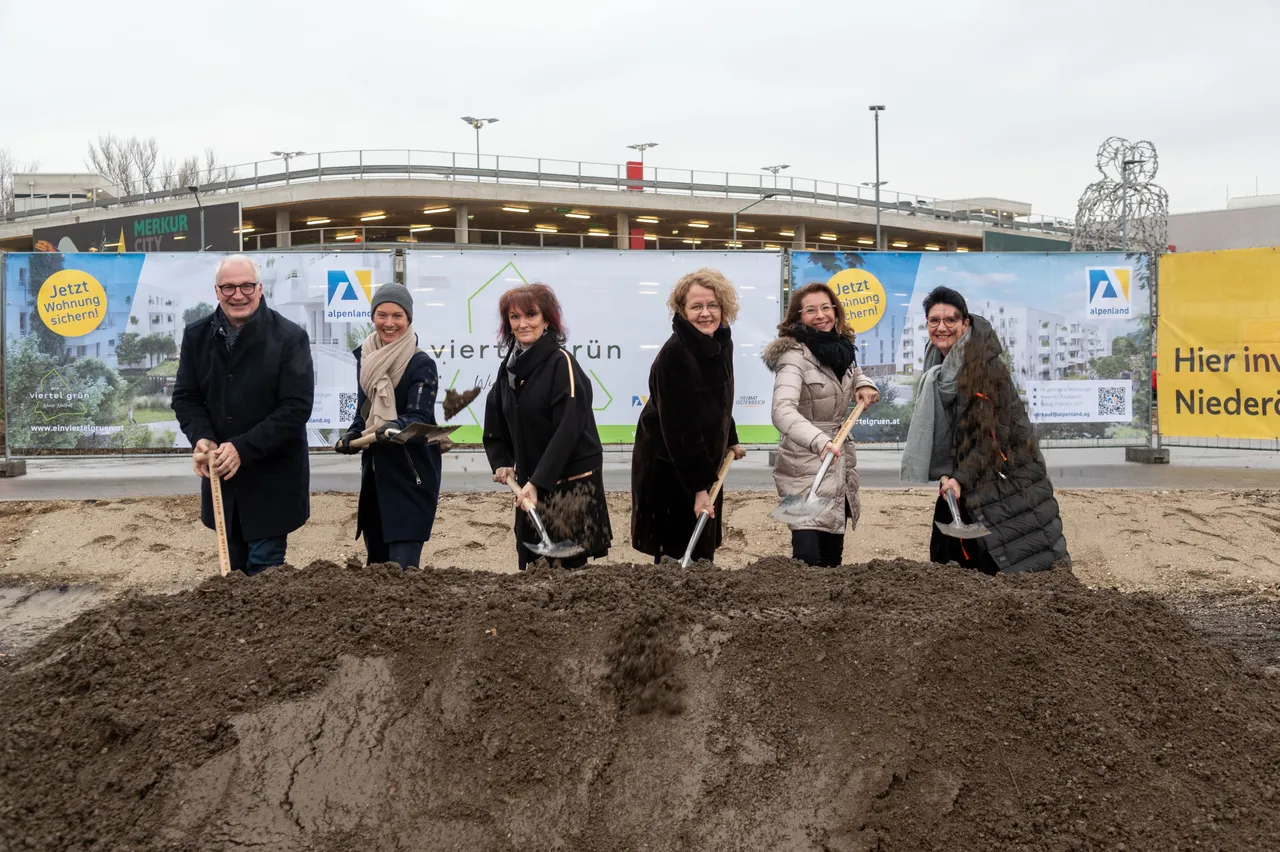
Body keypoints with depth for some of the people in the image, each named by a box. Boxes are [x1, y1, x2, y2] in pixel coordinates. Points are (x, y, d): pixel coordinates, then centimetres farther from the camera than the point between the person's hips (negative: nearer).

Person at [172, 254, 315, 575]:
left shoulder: (289, 337, -13)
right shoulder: (196, 335, 1)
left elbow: (296, 407, -17)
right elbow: (185, 397, 5)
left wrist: (243, 448, -23)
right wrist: (202, 438, -15)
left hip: (271, 479, -4)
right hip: (220, 474, 5)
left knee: (264, 571, -1)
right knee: (234, 569, 18)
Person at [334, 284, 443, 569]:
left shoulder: (421, 364, -11)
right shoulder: (365, 356, 9)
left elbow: (420, 417, -21)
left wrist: (394, 429, -41)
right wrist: (353, 435, 1)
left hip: (411, 477, -7)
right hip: (375, 473, 7)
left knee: (402, 567, -13)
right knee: (377, 563, 13)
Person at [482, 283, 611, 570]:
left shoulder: (562, 363, -11)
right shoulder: (509, 367, 10)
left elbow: (568, 428, -19)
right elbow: (495, 425, 18)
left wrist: (537, 481, -23)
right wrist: (501, 463, 1)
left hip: (572, 481, -6)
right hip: (530, 483, 7)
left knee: (568, 566, -5)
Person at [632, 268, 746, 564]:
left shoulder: (722, 344, 0)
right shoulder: (673, 356, -25)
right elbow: (679, 428, -27)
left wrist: (731, 440, 27)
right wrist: (697, 487, -28)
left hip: (704, 460, 8)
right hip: (668, 466, -8)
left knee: (704, 548, 15)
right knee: (678, 553, -2)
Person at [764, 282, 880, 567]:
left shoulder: (840, 347, 7)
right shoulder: (794, 355, -17)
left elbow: (854, 371, 30)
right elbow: (783, 411, -33)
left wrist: (864, 384, 6)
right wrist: (820, 441, -49)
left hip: (840, 463, 8)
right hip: (805, 467, -8)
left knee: (832, 558, 14)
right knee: (808, 559, -15)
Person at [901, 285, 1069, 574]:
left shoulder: (987, 366, -13)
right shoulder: (935, 372, 9)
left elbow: (992, 434, -17)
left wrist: (961, 478, -25)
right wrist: (943, 475, 6)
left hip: (999, 483, -7)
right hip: (958, 486, 7)